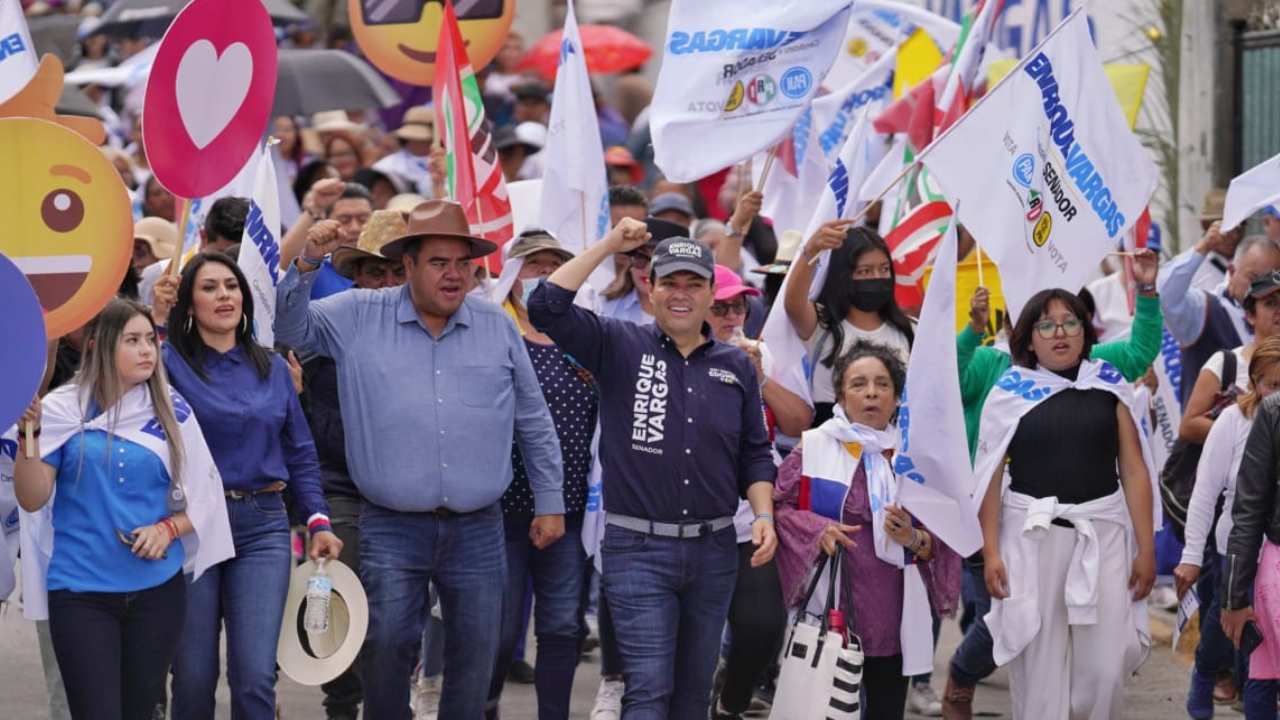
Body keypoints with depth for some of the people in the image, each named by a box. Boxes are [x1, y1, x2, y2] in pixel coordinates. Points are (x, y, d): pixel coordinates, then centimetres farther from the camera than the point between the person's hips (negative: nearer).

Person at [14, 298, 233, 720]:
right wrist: (29, 435, -22)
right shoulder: (63, 409, -5)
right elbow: (31, 499, -7)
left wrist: (169, 529, -9)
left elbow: (205, 495, 9)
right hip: (81, 591, -3)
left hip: (158, 589, 3)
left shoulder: (171, 411, 2)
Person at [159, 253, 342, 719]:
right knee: (194, 677, 3)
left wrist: (318, 521, 3)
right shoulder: (170, 362, -1)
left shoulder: (273, 368, 10)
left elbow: (300, 453, 14)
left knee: (256, 677, -6)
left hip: (262, 526, 2)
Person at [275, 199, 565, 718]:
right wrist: (307, 265, -13)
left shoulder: (497, 327, 5)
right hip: (392, 529, -2)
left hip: (477, 532, 2)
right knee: (386, 648, -6)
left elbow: (534, 422, 11)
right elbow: (292, 328, 3)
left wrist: (550, 501, 11)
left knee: (474, 656, 7)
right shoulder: (360, 317, 2)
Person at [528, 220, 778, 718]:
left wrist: (764, 516, -1)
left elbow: (754, 455, 14)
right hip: (638, 548, -4)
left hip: (713, 550, 4)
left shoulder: (736, 366, 9)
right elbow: (547, 307, -11)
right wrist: (609, 245, -9)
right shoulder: (619, 346, 0)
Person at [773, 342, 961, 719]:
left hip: (893, 618, 2)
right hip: (828, 611, -2)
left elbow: (944, 538, 9)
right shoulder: (814, 447, 4)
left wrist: (915, 540, -11)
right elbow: (778, 508, 3)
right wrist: (816, 531, -14)